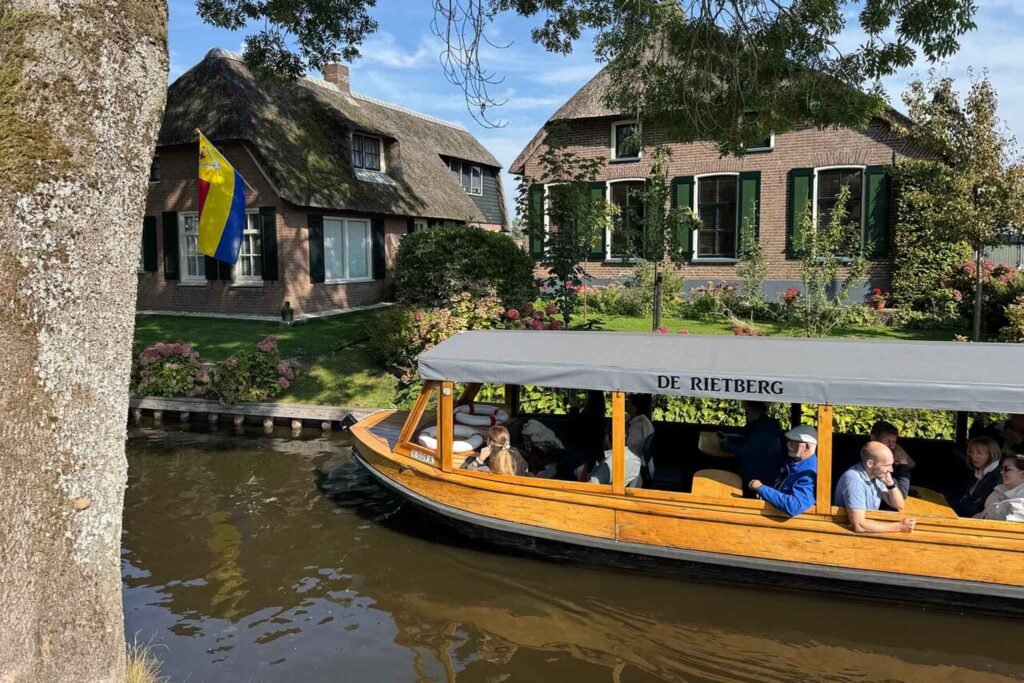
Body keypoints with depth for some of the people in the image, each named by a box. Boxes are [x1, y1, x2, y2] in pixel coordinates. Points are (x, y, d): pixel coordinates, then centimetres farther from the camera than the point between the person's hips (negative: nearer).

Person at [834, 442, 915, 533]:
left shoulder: (876, 475, 1)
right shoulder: (854, 480, -24)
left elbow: (899, 506, 8)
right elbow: (859, 526, -30)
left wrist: (890, 483, -9)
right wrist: (900, 526, -22)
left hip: (870, 532, 7)